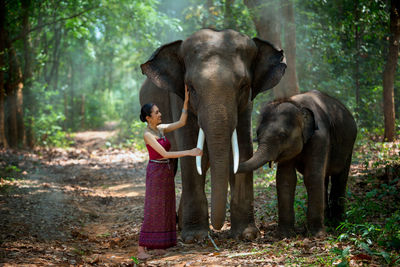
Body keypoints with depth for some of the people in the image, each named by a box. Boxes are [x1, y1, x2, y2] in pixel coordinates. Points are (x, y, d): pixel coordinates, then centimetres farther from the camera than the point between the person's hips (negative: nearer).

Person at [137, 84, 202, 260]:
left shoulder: (161, 128, 7)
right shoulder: (147, 134, -17)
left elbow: (181, 122, 5)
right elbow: (164, 154, -23)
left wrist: (186, 100, -2)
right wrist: (189, 152, -25)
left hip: (167, 173, 8)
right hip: (156, 172, -8)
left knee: (165, 209, 8)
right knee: (152, 210, -9)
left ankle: (156, 245, 13)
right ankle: (141, 248, -7)